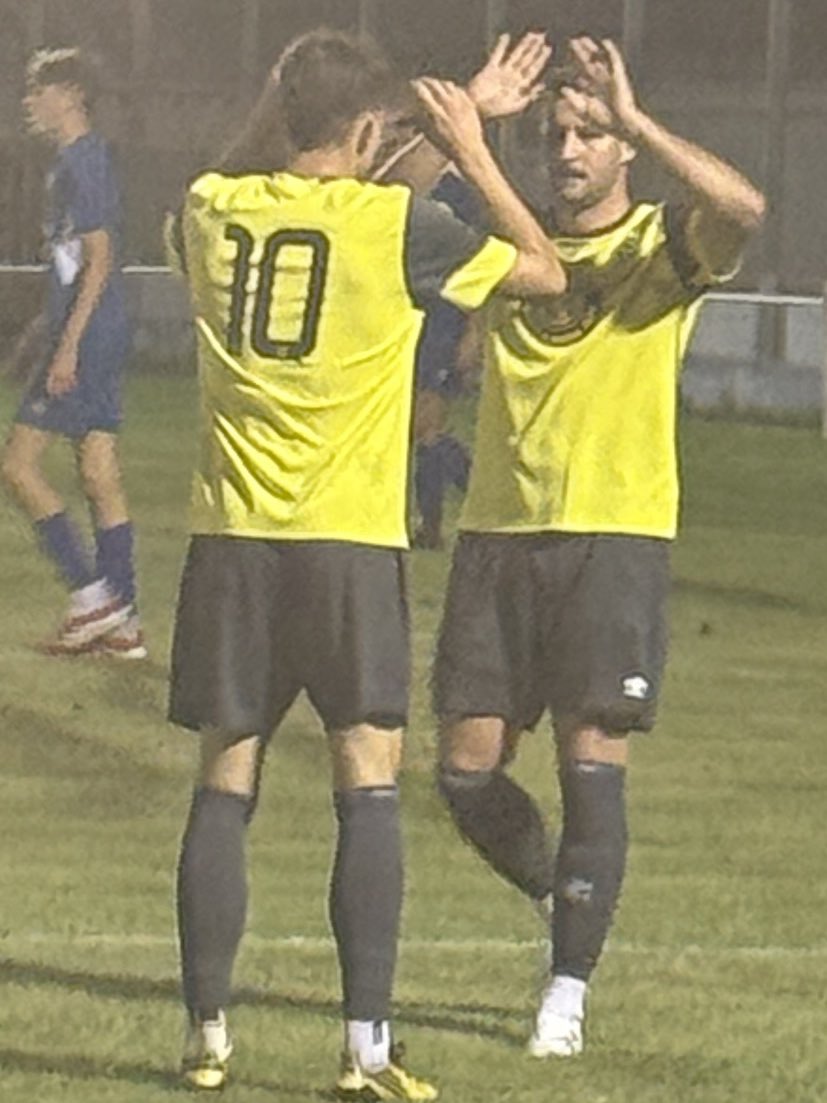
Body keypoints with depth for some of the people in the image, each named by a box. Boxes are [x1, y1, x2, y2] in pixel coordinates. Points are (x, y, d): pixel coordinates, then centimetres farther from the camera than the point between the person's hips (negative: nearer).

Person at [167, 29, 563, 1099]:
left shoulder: (212, 213, 2)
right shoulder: (397, 225, -8)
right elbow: (544, 272, 6)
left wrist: (271, 119, 27)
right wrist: (472, 151, 12)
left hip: (230, 539, 3)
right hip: (351, 541, -3)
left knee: (223, 787, 9)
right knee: (369, 789, 0)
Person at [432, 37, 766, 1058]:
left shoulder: (663, 245, -2)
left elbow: (743, 209, -24)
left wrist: (632, 117, -25)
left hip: (614, 533, -4)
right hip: (498, 529, 4)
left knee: (592, 761, -8)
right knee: (467, 766, 2)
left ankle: (568, 991, -1)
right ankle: (564, 897, 29)